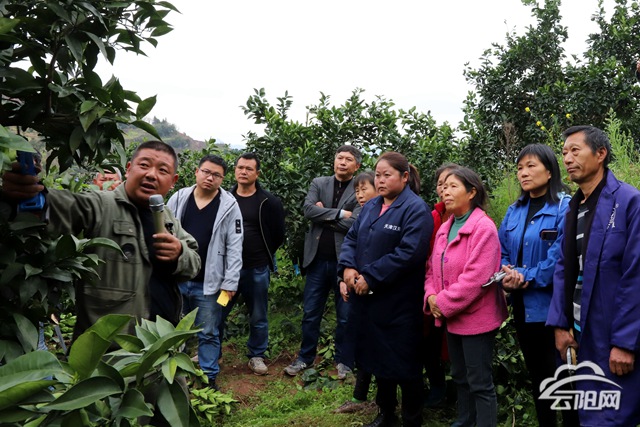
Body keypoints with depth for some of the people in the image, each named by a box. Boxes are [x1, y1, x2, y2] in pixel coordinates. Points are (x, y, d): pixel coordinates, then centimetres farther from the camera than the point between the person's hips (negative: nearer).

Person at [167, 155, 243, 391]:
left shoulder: (229, 206, -6)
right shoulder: (179, 198, 2)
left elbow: (234, 248, -6)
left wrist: (230, 282, -10)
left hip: (209, 283, -3)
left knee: (208, 334, 8)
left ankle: (209, 378, 22)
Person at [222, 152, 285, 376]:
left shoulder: (269, 202, -5)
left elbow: (279, 235, 2)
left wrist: (264, 255, 4)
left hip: (257, 270, -2)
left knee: (258, 318, 10)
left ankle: (256, 356, 27)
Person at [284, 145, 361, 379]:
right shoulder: (318, 183, 7)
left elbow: (355, 223, -17)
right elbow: (308, 210, -9)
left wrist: (324, 215, -9)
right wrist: (339, 214, -14)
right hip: (318, 259, 3)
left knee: (345, 316, 9)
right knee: (310, 313, 12)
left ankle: (344, 362, 25)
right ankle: (305, 358, 28)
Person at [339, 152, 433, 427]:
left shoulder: (415, 209, -12)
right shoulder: (371, 206, 12)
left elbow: (409, 253, -23)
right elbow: (352, 238, 11)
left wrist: (370, 277, -21)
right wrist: (347, 267, -9)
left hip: (398, 301, -7)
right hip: (368, 298, 7)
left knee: (403, 361, 5)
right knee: (377, 356, 18)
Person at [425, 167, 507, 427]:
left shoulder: (484, 227, -17)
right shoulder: (444, 228, 9)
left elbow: (476, 277, -24)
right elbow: (433, 268, 13)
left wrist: (444, 303, -18)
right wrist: (431, 296, -5)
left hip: (476, 317, -8)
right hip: (452, 317, 8)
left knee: (480, 382, 2)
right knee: (459, 376, 21)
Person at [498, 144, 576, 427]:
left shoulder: (565, 208, -12)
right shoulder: (514, 211, 10)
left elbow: (562, 256, -20)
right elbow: (501, 251, 9)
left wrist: (527, 278, -20)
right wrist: (507, 275, -10)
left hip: (551, 305, -7)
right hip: (522, 306, 7)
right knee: (535, 372, 19)